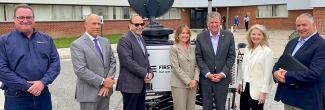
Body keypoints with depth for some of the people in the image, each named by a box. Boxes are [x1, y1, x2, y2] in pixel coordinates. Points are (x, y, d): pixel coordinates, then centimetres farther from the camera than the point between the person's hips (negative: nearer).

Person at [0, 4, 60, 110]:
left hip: (43, 94, 3)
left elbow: (55, 62, 4)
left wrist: (43, 82, -12)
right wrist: (26, 86, -15)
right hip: (16, 98, -2)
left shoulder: (46, 38, 8)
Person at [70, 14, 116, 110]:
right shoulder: (77, 45, -10)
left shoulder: (105, 42, 9)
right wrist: (102, 81, -17)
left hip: (106, 89, 5)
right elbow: (80, 70, -18)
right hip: (89, 93, -5)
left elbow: (112, 62, 7)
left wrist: (108, 82, -7)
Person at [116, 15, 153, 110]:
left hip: (141, 84, 9)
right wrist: (144, 74, -16)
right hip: (130, 84, -9)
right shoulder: (124, 40, -13)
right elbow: (128, 62, -21)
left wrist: (150, 72, 1)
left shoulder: (141, 38, 16)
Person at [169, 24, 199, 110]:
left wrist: (195, 79, -7)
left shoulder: (192, 48, 11)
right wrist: (188, 81, -13)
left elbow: (196, 66, 8)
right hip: (179, 85, -5)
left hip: (193, 84, 5)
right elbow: (176, 68, -11)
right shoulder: (174, 49, -5)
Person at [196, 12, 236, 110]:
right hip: (206, 78, 0)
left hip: (223, 78, 0)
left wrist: (222, 74, -9)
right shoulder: (200, 37, -3)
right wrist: (208, 74, -11)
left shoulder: (228, 36, -3)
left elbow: (232, 56, -2)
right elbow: (199, 57, -3)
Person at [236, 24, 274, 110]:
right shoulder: (248, 49, 6)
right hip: (245, 87, 6)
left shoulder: (267, 51, -14)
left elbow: (268, 73, -16)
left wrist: (264, 91, -18)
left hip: (257, 89, -6)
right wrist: (240, 82, 16)